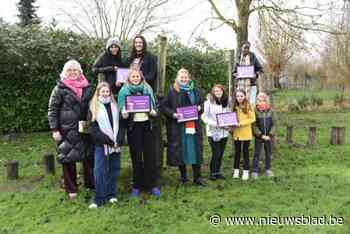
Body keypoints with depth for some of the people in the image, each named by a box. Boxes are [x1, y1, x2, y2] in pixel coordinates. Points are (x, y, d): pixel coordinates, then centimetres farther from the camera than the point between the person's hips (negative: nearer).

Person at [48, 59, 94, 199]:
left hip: (85, 128, 3)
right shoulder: (60, 88, -3)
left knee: (88, 156, 10)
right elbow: (52, 109, -4)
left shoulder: (87, 87, 7)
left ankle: (90, 183, 28)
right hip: (67, 129, -3)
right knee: (68, 158, 5)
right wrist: (54, 129, -10)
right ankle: (71, 189, 21)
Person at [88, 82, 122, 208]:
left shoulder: (115, 106, 10)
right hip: (101, 144, -3)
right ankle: (99, 198, 6)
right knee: (100, 171, -4)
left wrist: (118, 140, -8)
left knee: (114, 169, 8)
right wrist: (109, 141, -14)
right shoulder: (94, 108, 0)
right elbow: (94, 129, -7)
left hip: (115, 144, 3)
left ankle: (111, 194, 22)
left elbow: (120, 124, 7)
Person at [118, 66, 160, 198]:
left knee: (150, 154, 4)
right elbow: (121, 109, -1)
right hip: (133, 126, -2)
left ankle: (153, 184, 15)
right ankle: (137, 185, 17)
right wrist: (124, 114, -23)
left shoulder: (147, 89, 8)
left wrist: (154, 112, -9)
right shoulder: (124, 91, 1)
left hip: (147, 124, 2)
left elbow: (153, 105, 12)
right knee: (136, 156, 4)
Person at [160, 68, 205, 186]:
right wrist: (172, 114, -16)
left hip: (193, 126, 2)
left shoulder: (195, 91, 11)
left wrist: (199, 108, -4)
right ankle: (183, 175, 21)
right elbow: (163, 106, -2)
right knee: (180, 151, 4)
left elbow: (201, 105, 18)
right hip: (177, 126, -2)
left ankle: (197, 177, 13)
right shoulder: (172, 91, 1)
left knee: (195, 150, 2)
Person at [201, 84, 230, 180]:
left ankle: (217, 172, 24)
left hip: (224, 132, 5)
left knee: (221, 154, 9)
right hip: (213, 133, -5)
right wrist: (216, 124, -20)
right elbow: (204, 117, -11)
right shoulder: (208, 103, -6)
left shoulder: (226, 103, 11)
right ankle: (212, 173, 11)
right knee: (216, 154, -7)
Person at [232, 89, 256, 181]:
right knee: (237, 151, 11)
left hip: (246, 133, -4)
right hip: (236, 133, 4)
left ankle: (246, 171, 16)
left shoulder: (248, 106, -7)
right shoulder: (235, 106, 6)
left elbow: (252, 118, -10)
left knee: (245, 151, 6)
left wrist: (242, 123, -19)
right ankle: (236, 170, 22)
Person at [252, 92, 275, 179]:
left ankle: (268, 169, 27)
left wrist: (270, 135, -9)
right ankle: (255, 171, 10)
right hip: (259, 137, -2)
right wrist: (261, 135, -13)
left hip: (268, 137, 3)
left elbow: (273, 124, 1)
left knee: (269, 153, 12)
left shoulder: (270, 111, -1)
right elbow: (254, 125, -8)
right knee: (257, 154, 3)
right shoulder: (255, 111, -8)